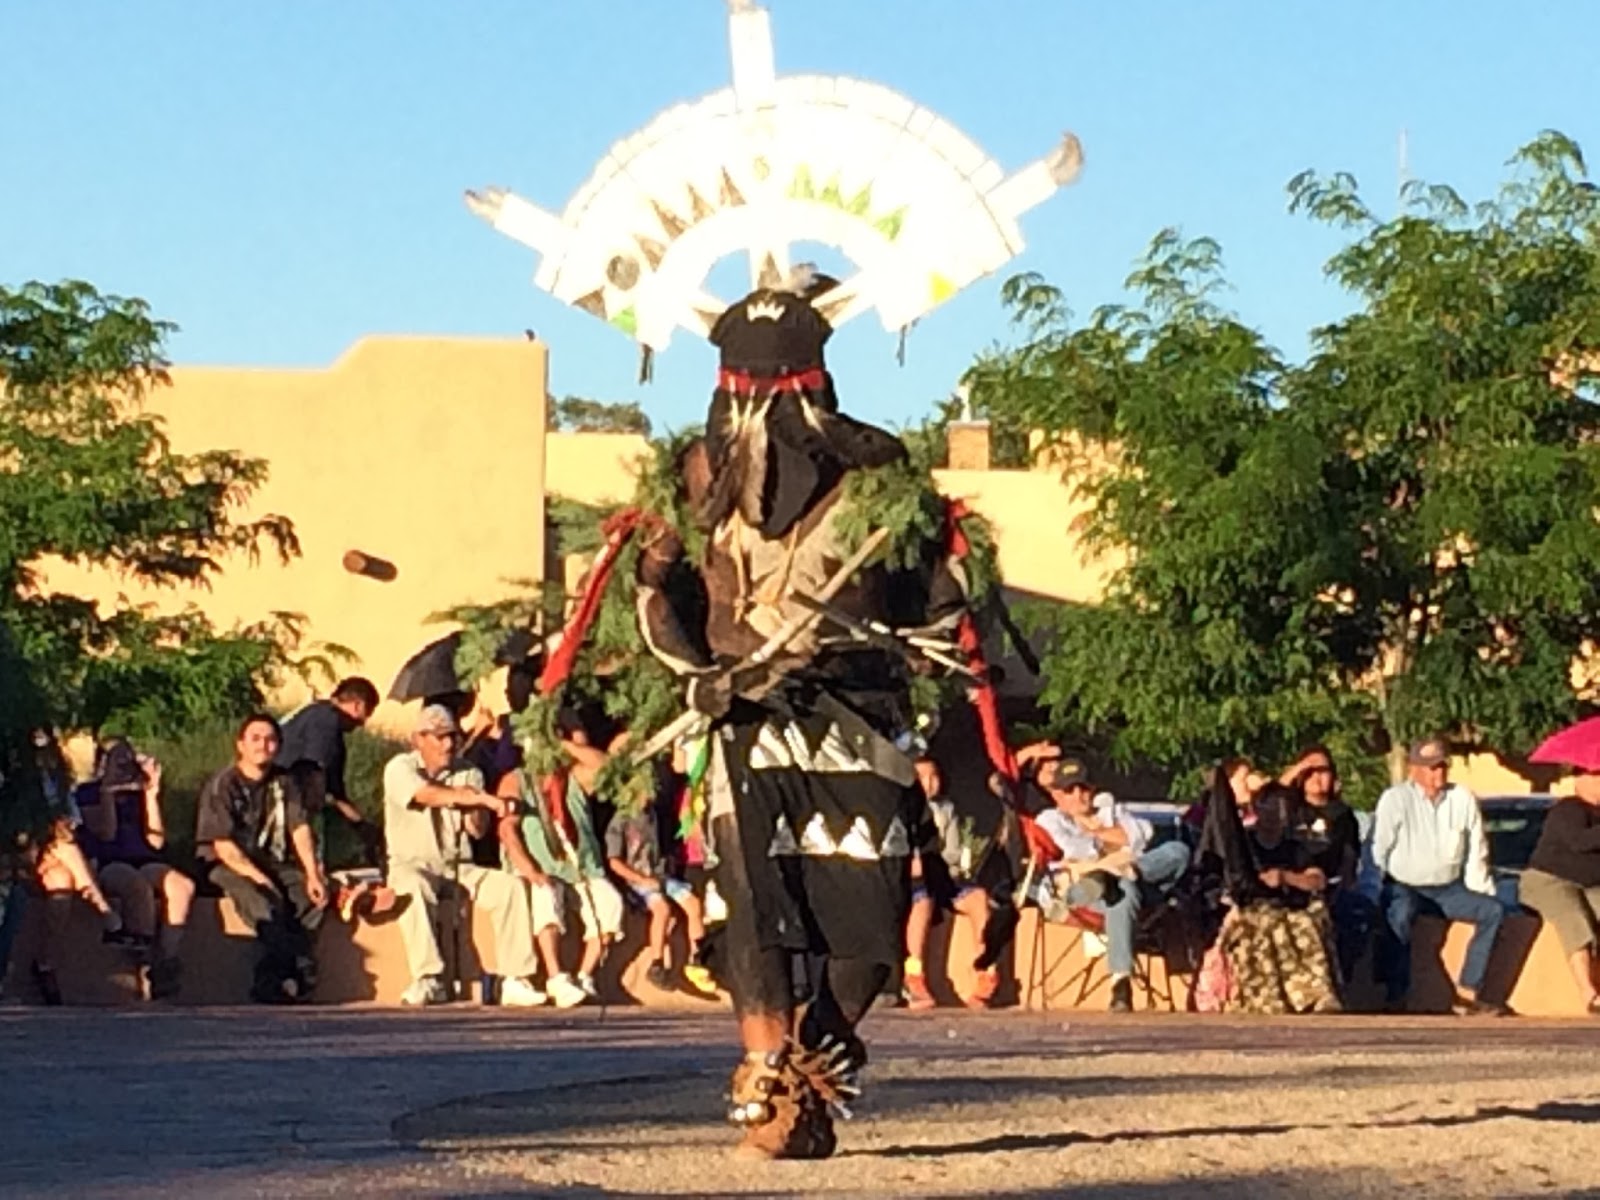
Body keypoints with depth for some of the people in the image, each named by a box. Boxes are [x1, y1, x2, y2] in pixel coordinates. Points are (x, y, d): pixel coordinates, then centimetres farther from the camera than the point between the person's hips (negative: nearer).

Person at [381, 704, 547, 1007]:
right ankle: (429, 980, -42)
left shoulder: (467, 772, 13)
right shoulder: (400, 769, -2)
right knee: (415, 887, -39)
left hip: (459, 868, 5)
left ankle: (516, 981, -23)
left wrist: (474, 802, -17)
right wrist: (483, 799, -30)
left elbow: (479, 829, 5)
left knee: (509, 886, -19)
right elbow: (429, 795, -24)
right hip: (413, 865, -5)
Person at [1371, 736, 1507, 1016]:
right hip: (1404, 887, -4)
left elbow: (1476, 853, 8)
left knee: (1493, 910, -18)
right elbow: (1378, 851, -7)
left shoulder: (1463, 799, 3)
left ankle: (1466, 995, -20)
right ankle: (1396, 998, -33)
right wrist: (1379, 894, -13)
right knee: (1399, 914, -37)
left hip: (1448, 888, 4)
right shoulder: (1395, 799, -8)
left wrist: (1479, 895, 2)